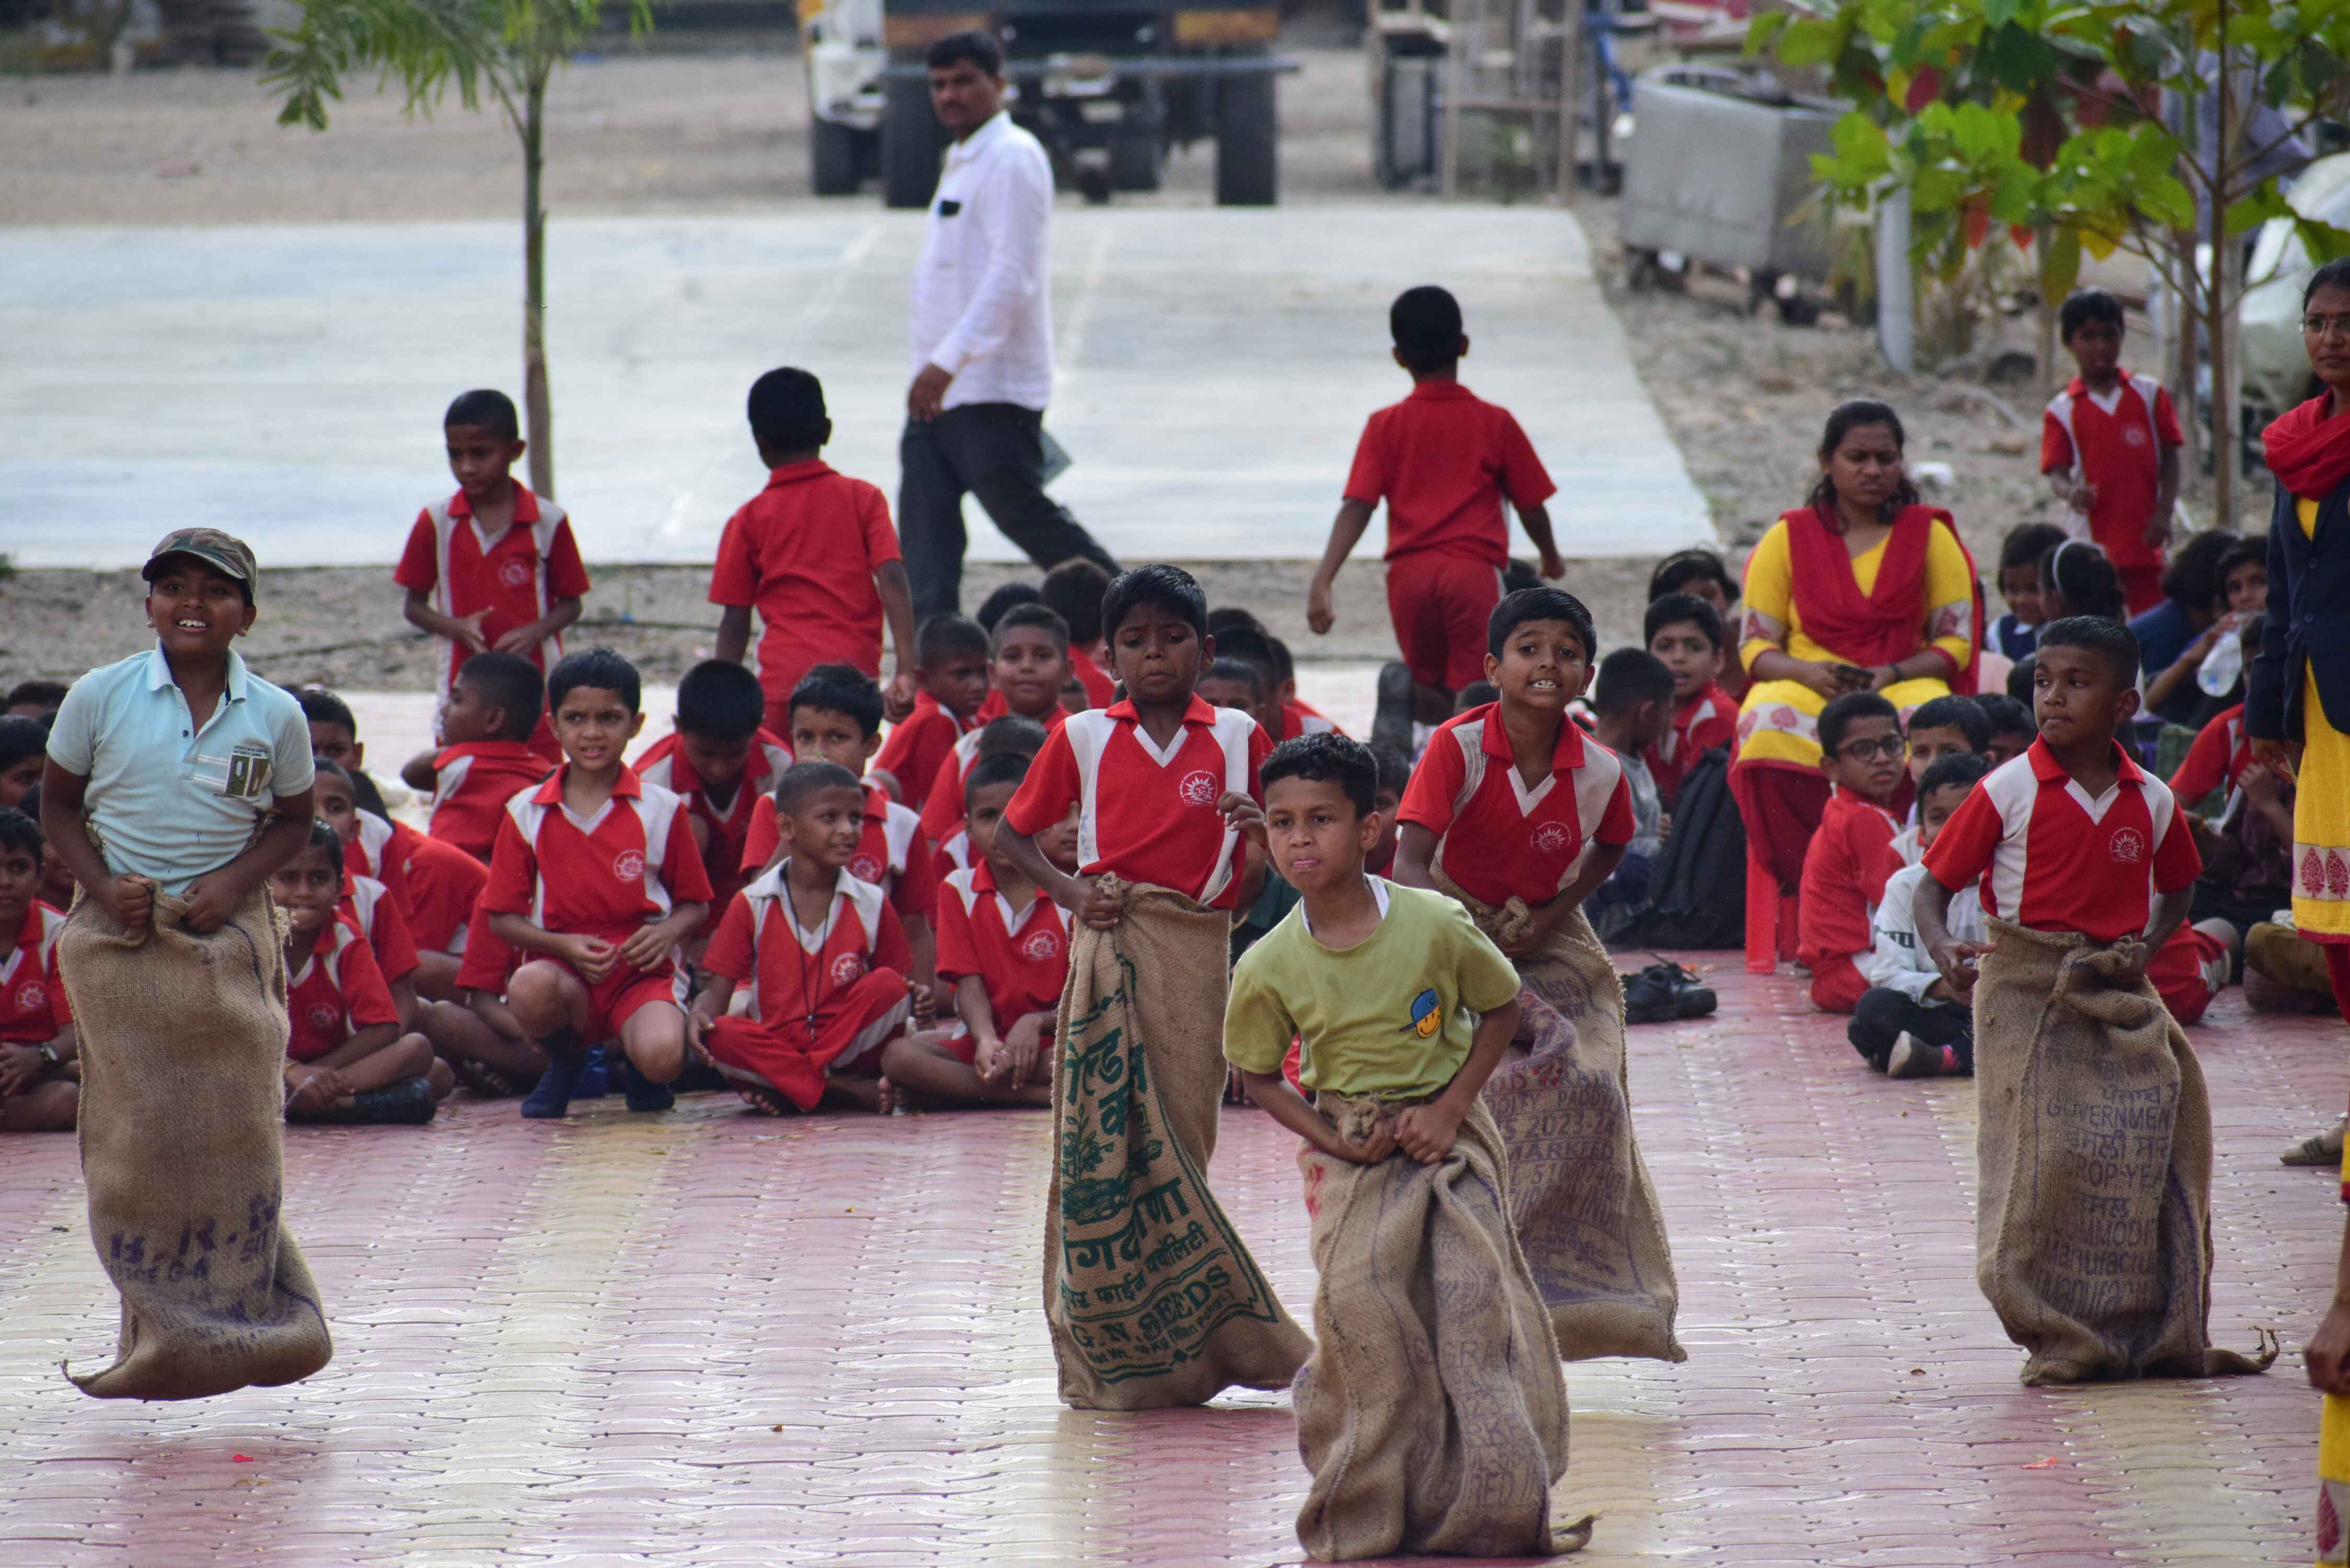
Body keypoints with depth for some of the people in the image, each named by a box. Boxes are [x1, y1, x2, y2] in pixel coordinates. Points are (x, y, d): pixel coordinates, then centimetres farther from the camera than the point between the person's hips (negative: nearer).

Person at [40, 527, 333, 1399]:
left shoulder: (275, 716, -1)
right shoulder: (101, 697, -3)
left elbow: (293, 820, 9)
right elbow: (59, 804, 5)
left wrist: (237, 881, -10)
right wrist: (102, 885, -12)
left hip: (228, 937, 0)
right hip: (122, 941, 0)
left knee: (235, 1128, -2)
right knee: (137, 1131, 0)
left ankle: (242, 1316, 7)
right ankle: (160, 1334, 6)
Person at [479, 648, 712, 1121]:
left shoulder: (661, 810, 5)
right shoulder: (527, 814, 5)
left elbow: (695, 903, 11)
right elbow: (502, 917, 5)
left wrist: (668, 932, -13)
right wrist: (565, 945, -13)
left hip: (641, 970, -1)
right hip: (563, 969, 1)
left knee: (661, 1058, -34)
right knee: (531, 989, -38)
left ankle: (631, 1059, 10)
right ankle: (565, 1060, 2)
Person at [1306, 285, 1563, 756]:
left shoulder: (1385, 426, 8)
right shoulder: (1494, 423, 7)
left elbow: (1357, 507, -3)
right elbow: (1531, 506, 13)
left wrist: (1323, 581, -10)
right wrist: (1552, 558, 32)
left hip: (1410, 571, 2)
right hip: (1474, 569, -2)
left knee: (1435, 703, 17)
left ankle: (1404, 688, -16)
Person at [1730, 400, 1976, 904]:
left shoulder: (1930, 535, 11)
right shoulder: (1788, 538, 11)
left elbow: (1956, 641, 7)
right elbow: (1757, 645, 9)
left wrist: (1892, 674, -12)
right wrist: (1809, 673, -14)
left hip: (1904, 682, 0)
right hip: (1806, 687, 0)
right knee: (1766, 731, -37)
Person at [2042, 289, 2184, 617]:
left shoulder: (2149, 394, 7)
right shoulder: (2062, 411, 3)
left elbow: (2169, 457, 6)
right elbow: (2056, 470, -5)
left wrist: (2164, 512, -8)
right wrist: (2071, 493, -29)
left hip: (2146, 541, 1)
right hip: (2094, 544, -1)